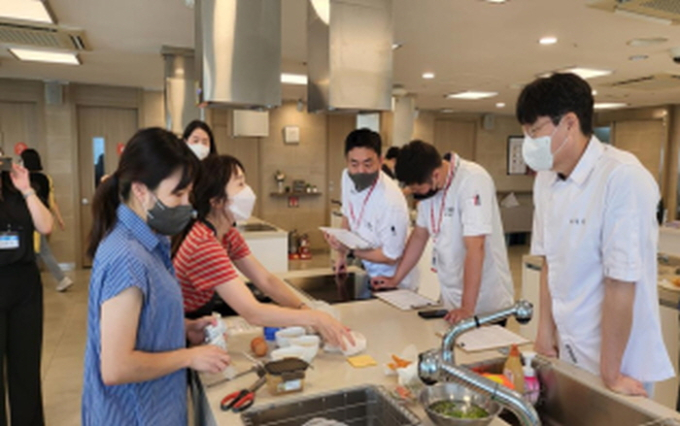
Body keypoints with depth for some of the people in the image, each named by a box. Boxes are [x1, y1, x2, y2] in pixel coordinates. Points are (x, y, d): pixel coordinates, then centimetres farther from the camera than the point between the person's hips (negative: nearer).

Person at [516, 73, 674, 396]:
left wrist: (610, 374, -17)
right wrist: (546, 329, 5)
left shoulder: (623, 178, -23)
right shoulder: (546, 179, -1)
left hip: (618, 359, -6)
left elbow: (621, 283, -22)